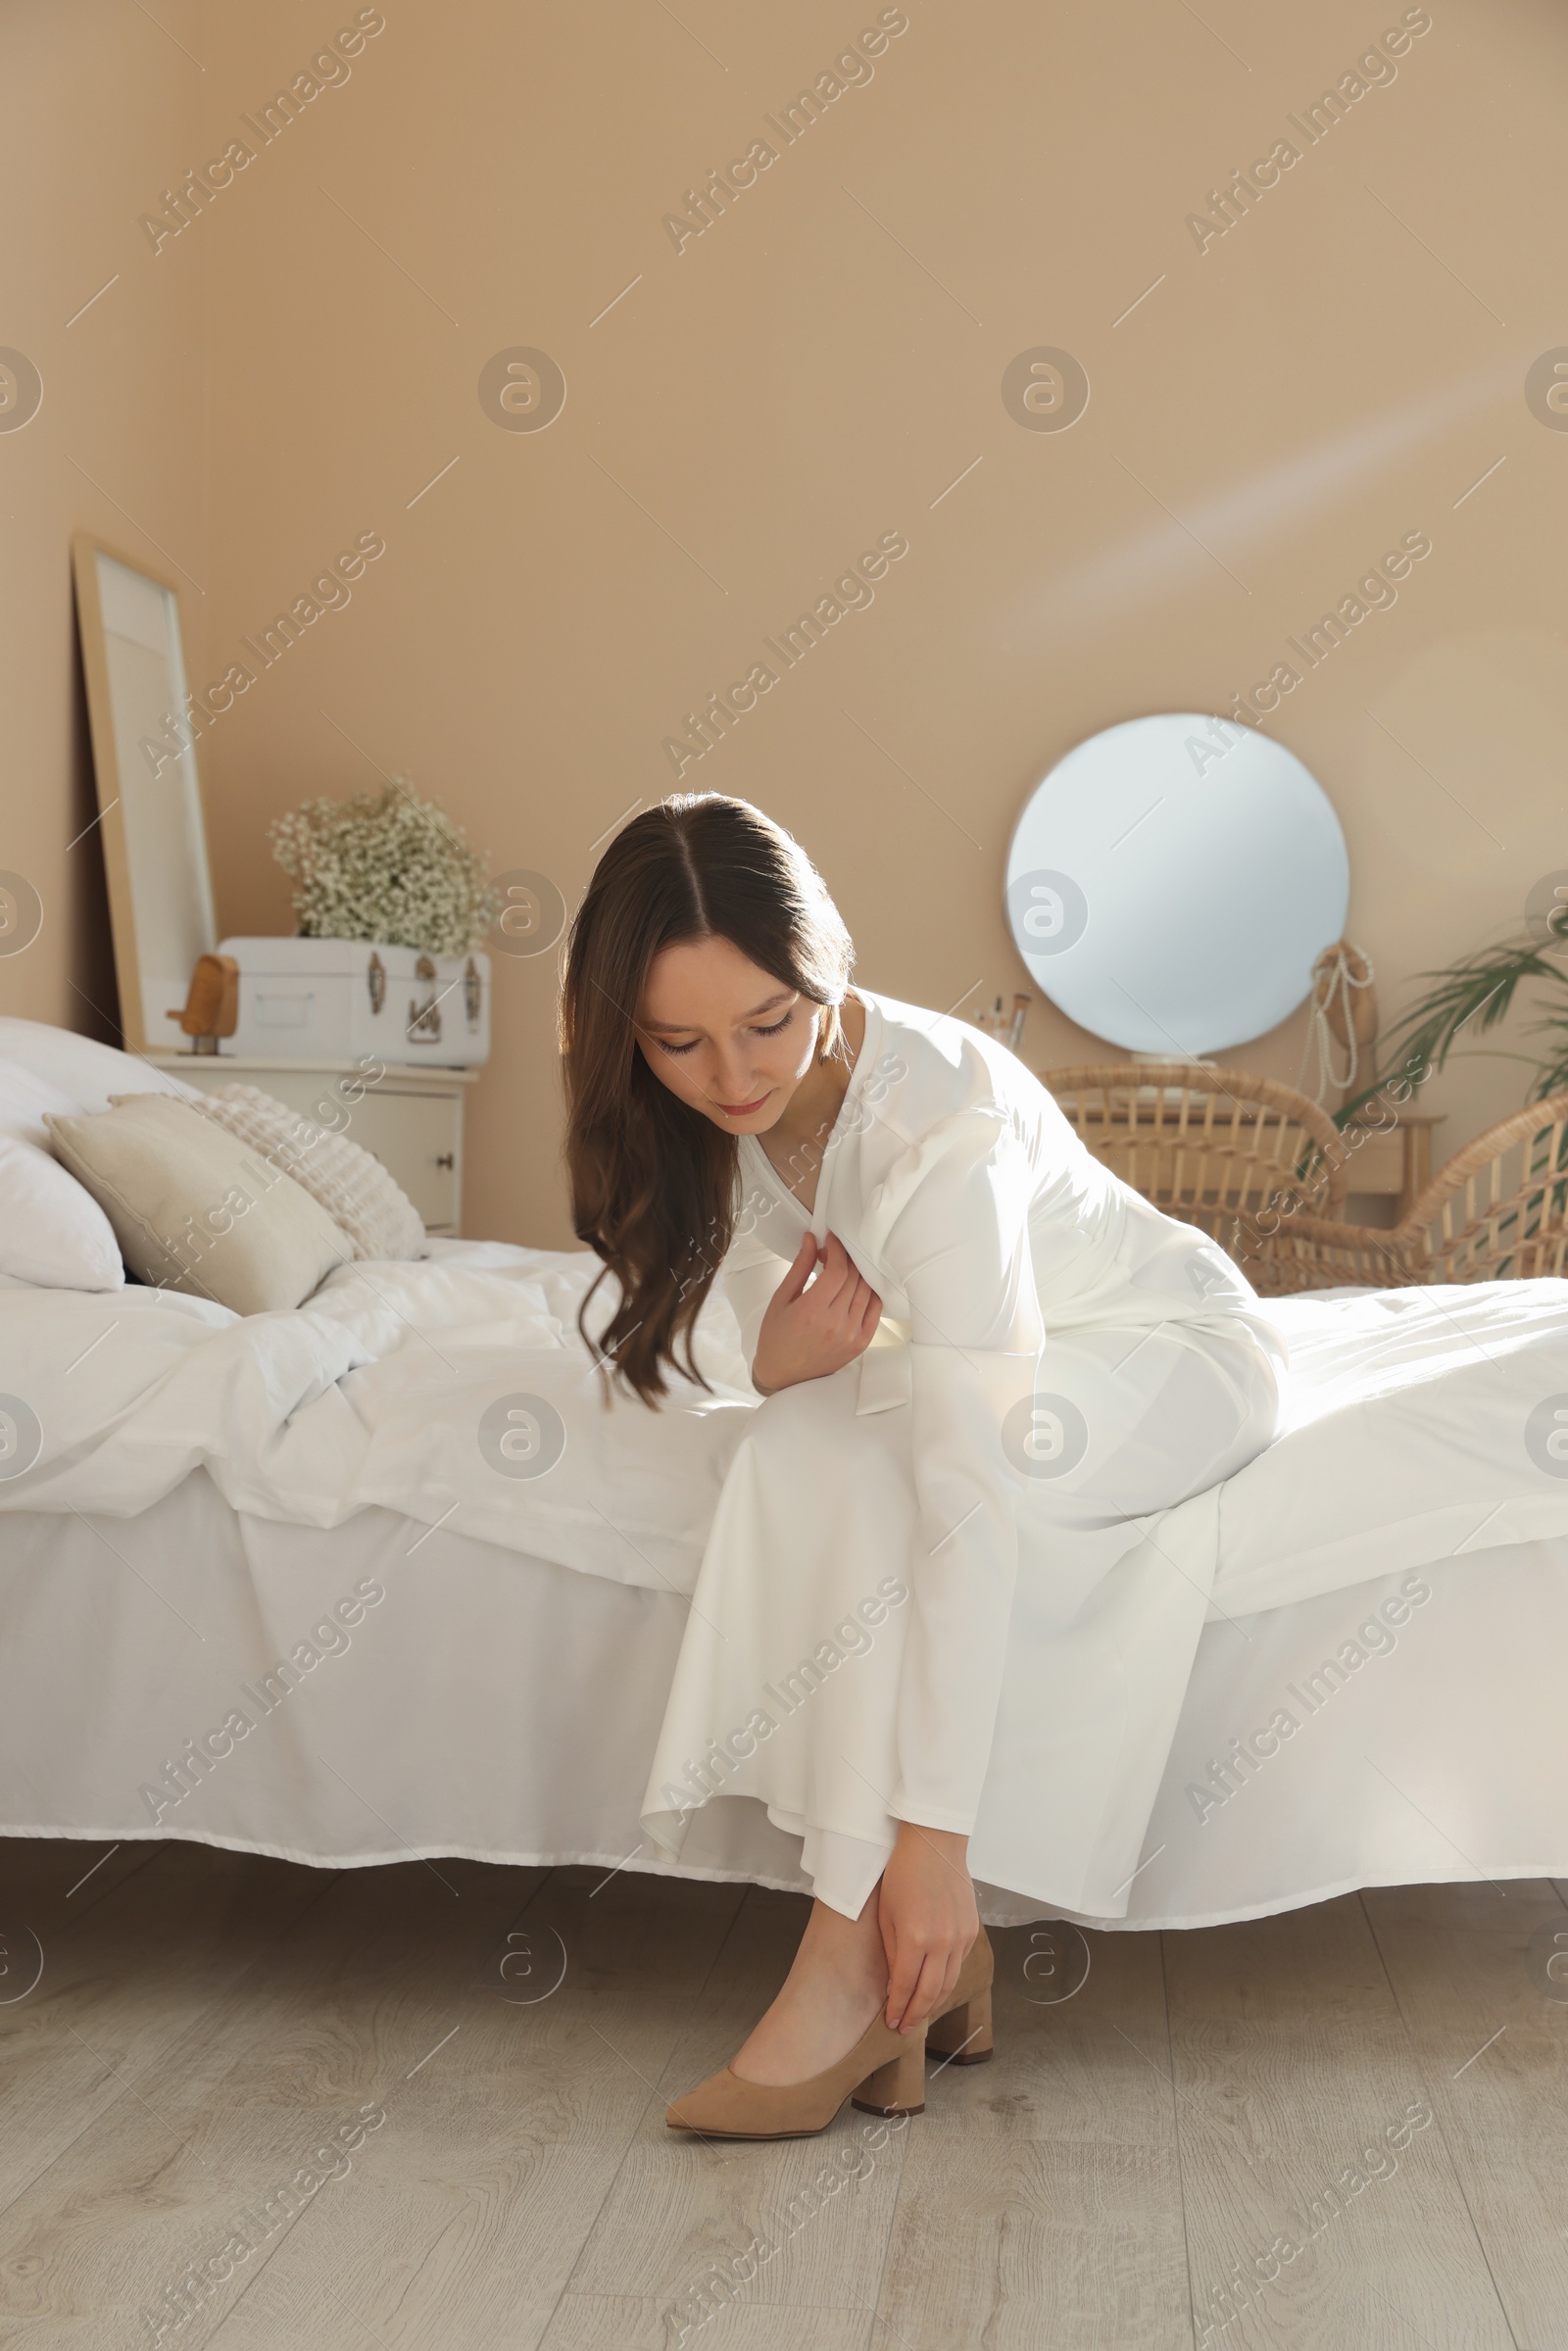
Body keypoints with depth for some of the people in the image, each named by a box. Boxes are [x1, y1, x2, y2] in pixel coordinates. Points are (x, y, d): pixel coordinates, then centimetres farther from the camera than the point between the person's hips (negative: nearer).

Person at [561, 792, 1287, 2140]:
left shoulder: (940, 1122, -36)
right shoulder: (724, 1110, -14)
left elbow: (973, 1495, -40)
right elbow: (767, 1322, 0)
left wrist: (932, 1836, -41)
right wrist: (779, 1359, -27)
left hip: (1178, 1350, -6)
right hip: (989, 1359, 6)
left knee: (878, 1453, -34)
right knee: (811, 1442, -27)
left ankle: (858, 1963, -27)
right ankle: (937, 1957, -19)